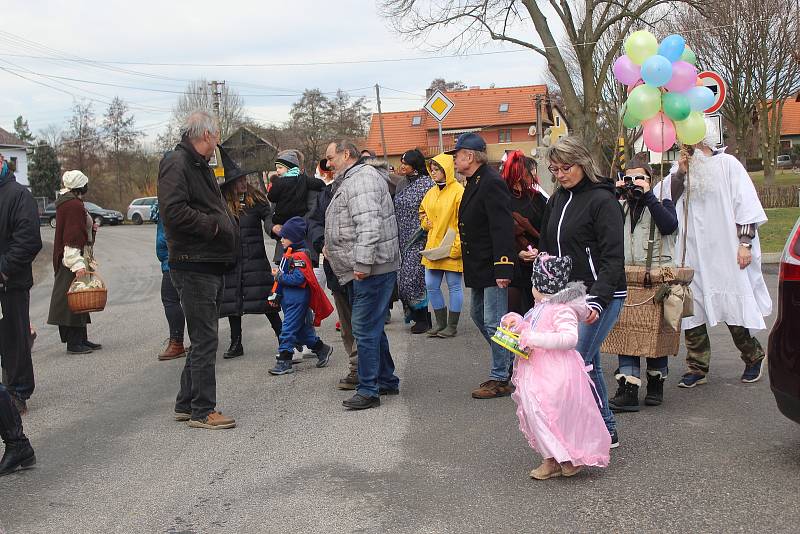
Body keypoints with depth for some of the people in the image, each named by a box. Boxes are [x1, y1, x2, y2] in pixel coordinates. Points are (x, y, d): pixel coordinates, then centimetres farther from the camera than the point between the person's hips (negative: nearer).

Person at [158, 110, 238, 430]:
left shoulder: (199, 165, 21)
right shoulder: (176, 163, -11)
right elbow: (174, 211, -24)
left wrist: (224, 222, 6)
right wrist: (213, 226, -17)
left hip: (210, 266, 10)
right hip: (194, 265, -10)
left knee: (203, 338, 15)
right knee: (205, 339, -5)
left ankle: (186, 404, 24)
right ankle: (202, 410, 3)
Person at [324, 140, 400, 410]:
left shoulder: (362, 179, -14)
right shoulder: (348, 182, 21)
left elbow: (368, 225, -25)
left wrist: (362, 263, -27)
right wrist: (332, 247, 22)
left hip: (370, 271, -11)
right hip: (357, 269, 11)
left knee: (365, 329, -7)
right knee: (372, 328, 17)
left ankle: (369, 390, -1)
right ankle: (387, 380, 27)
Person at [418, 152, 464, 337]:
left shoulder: (458, 190, -9)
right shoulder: (431, 193, 13)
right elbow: (422, 211, 28)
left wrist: (456, 246, -18)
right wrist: (426, 223, 6)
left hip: (451, 249, -7)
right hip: (433, 248, 8)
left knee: (454, 286, 3)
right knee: (431, 286, 9)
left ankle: (452, 325, 12)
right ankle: (440, 322, 23)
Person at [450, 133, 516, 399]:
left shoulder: (491, 183, -19)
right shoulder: (474, 182, 14)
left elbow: (503, 229, -25)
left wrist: (502, 268, -27)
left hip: (492, 267, -11)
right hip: (479, 267, 11)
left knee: (494, 322, -4)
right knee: (479, 316, 19)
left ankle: (500, 380, 6)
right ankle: (507, 360, 32)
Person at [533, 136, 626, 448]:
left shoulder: (601, 200, -10)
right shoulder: (557, 200, 13)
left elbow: (613, 256, -16)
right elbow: (546, 246, 23)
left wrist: (598, 300, -25)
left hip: (600, 296, -8)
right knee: (588, 364, 11)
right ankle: (607, 430, 22)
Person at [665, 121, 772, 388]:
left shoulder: (727, 164, 1)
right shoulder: (680, 168, 11)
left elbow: (746, 204, -2)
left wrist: (745, 243, -9)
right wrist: (680, 173, -11)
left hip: (725, 251, -3)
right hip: (691, 253, 3)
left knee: (732, 304, 0)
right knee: (691, 309, 1)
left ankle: (753, 356, 24)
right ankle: (697, 368, 10)